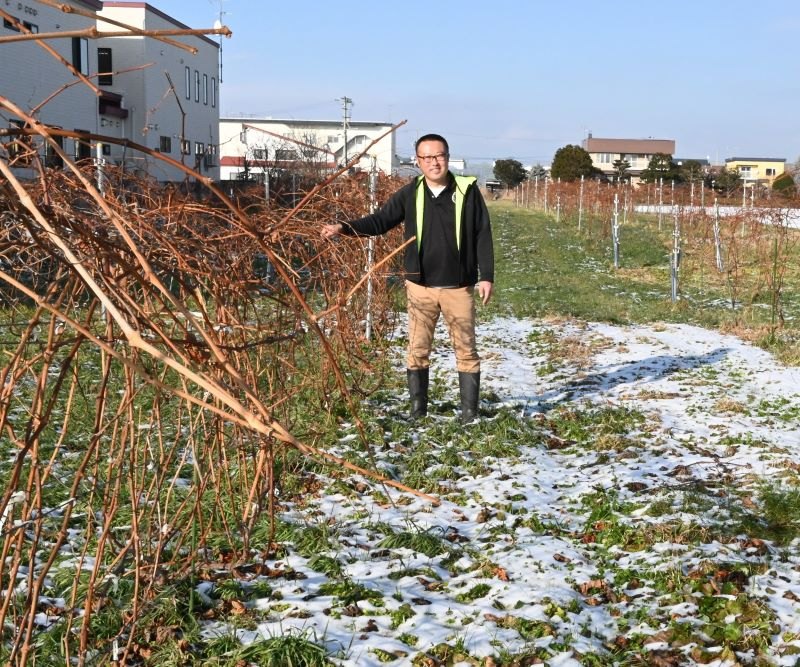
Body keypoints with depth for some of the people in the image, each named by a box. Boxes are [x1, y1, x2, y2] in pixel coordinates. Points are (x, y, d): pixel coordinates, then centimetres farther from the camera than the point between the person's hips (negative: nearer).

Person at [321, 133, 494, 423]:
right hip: (420, 286, 2)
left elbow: (483, 235, 0)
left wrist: (487, 276, -3)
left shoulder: (468, 190, -3)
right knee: (417, 350, 5)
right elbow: (379, 221, -1)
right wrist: (344, 228, -16)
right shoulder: (410, 193, 2)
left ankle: (469, 412, 15)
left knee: (466, 350, 5)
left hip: (459, 286, -1)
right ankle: (417, 411, 16)